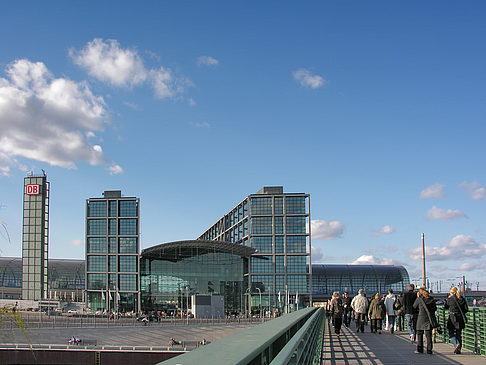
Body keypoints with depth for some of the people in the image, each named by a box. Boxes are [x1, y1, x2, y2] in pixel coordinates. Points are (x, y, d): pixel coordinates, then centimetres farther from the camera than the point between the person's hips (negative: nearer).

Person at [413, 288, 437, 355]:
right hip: (430, 317, 3)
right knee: (428, 334, 6)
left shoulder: (419, 299, -4)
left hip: (421, 317, -3)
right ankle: (429, 350, 3)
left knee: (419, 333, 7)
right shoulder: (431, 298, 5)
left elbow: (414, 306, 10)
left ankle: (419, 349, 4)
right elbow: (435, 308, 8)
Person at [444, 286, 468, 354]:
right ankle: (458, 350, 10)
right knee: (459, 334, 12)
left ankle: (456, 344, -20)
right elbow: (466, 309, 2)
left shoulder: (450, 298, -6)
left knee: (451, 333, 6)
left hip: (452, 318, -4)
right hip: (460, 318, 4)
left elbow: (445, 307, 8)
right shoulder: (462, 299, 5)